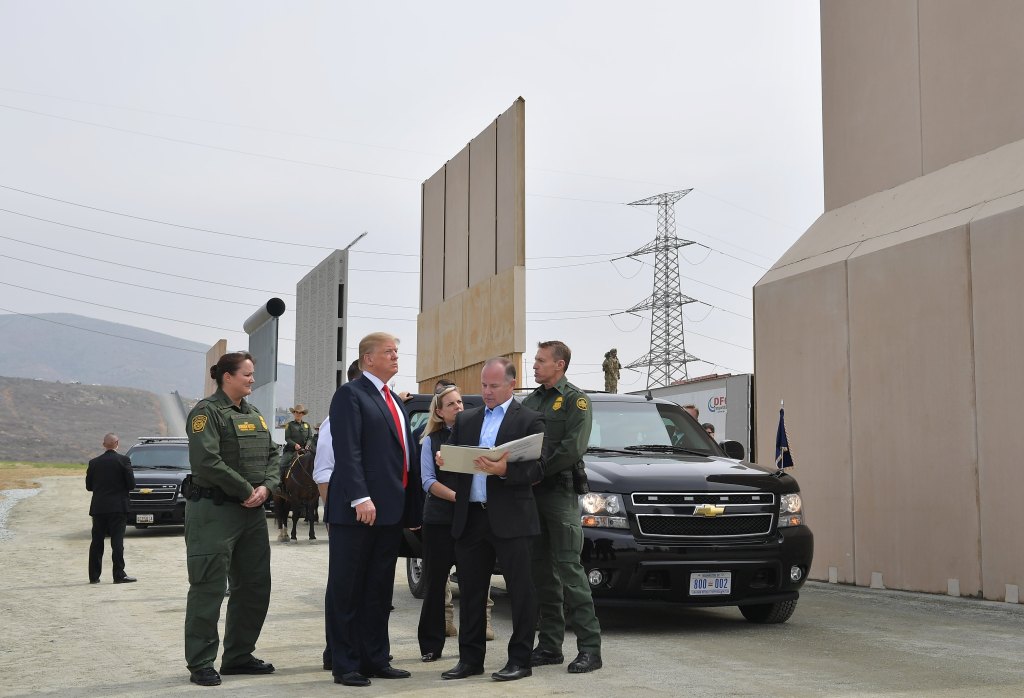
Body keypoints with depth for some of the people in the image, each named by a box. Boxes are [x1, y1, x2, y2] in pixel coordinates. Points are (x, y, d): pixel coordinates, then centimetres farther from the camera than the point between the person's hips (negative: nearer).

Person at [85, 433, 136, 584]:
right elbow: (131, 484, -8)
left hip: (98, 508, 3)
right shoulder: (123, 460, -7)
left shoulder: (94, 462, 3)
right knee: (117, 541, -3)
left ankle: (94, 576, 12)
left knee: (96, 542, 10)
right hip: (118, 507, -3)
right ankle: (119, 575, -7)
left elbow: (88, 486, 6)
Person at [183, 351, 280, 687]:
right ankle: (201, 663, 5)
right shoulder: (207, 411, -9)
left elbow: (271, 454, 13)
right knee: (209, 588, -3)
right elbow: (207, 461, -20)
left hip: (252, 512, 8)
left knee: (255, 585, 12)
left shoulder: (254, 415, 16)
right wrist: (246, 491, -15)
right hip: (213, 510, -8)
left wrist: (266, 487, -6)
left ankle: (239, 656, 24)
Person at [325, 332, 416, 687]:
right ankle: (345, 664, 7)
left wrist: (411, 507, 15)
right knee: (347, 590, 1)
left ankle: (375, 659, 20)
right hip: (357, 510, -8)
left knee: (379, 590, 13)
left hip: (391, 511, 8)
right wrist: (360, 498, -25)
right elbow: (347, 452, -17)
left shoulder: (395, 401, 20)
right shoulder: (351, 394, -6)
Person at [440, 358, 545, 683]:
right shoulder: (465, 420, 16)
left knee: (520, 591, 1)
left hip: (510, 518, -5)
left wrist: (504, 470, -23)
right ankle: (471, 658, 19)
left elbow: (536, 470, -8)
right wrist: (444, 461, -8)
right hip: (470, 517, 5)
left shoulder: (529, 421, 0)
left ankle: (520, 659, 10)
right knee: (470, 591, 10)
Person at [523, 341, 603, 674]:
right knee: (542, 571, 8)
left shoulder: (575, 399, -2)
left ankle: (590, 647, -8)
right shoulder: (529, 401, 19)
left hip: (560, 492, -7)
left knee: (569, 569, -10)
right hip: (531, 493, 7)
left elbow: (573, 447, -13)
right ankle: (549, 645, 15)